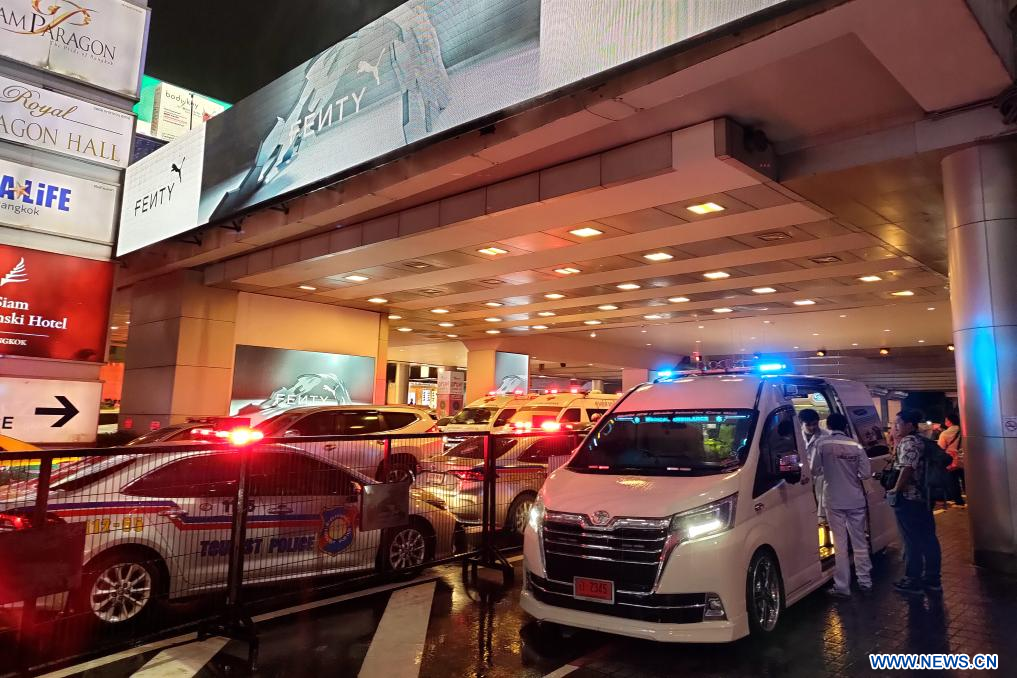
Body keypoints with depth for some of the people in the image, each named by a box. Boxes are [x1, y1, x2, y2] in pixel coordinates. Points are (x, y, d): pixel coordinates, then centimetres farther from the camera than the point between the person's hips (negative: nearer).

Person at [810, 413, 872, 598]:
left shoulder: (822, 444, -8)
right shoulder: (856, 446, -2)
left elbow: (815, 471, -4)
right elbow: (866, 473, -3)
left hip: (834, 501, -3)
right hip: (856, 500, 3)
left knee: (840, 544, 2)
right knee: (859, 542, 15)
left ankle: (842, 587, 6)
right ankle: (865, 582, 24)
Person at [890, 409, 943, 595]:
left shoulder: (908, 442, -15)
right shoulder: (921, 441, 14)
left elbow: (907, 469, -23)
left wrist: (895, 491, -16)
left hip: (908, 498, -9)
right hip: (923, 497, 9)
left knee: (912, 541, -1)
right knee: (928, 538, 12)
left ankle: (913, 581, 8)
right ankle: (932, 579, 21)